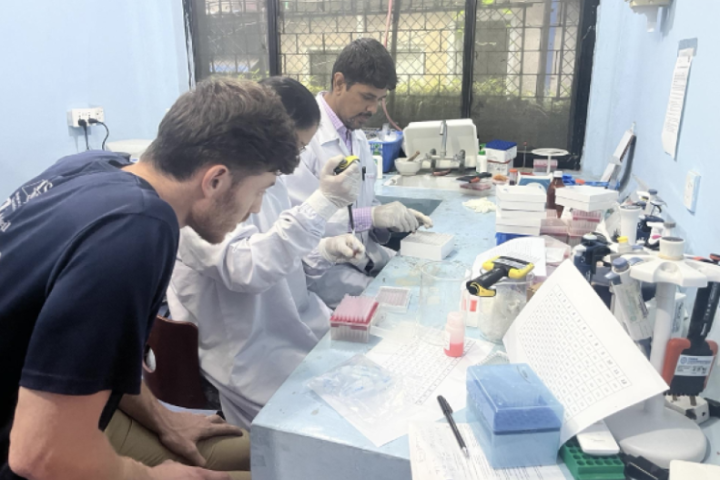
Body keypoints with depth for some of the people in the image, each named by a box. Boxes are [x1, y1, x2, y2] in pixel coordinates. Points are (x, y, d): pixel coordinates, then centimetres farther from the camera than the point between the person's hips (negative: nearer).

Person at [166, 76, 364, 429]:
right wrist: (322, 202, -34)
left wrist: (326, 249, -5)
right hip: (249, 357, -7)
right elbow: (245, 269, -32)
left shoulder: (269, 180, 5)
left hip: (297, 327, 8)